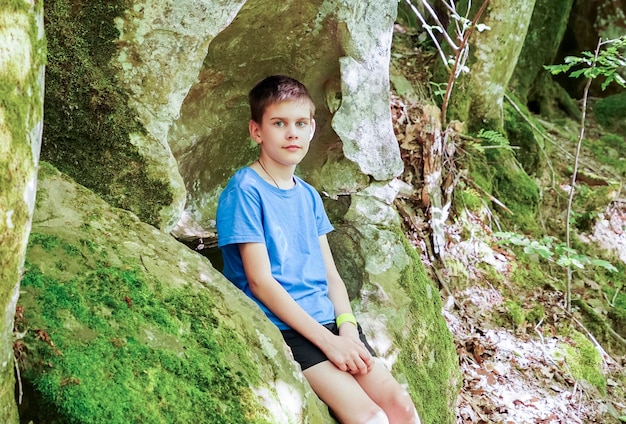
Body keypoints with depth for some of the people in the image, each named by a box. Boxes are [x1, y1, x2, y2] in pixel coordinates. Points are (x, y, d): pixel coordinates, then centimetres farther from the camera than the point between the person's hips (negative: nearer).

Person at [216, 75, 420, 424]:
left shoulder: (309, 196, 14)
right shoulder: (245, 191, -8)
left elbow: (330, 274, 13)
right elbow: (260, 281, -13)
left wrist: (347, 327, -7)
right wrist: (327, 340, -16)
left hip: (328, 321, 6)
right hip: (281, 327, -6)